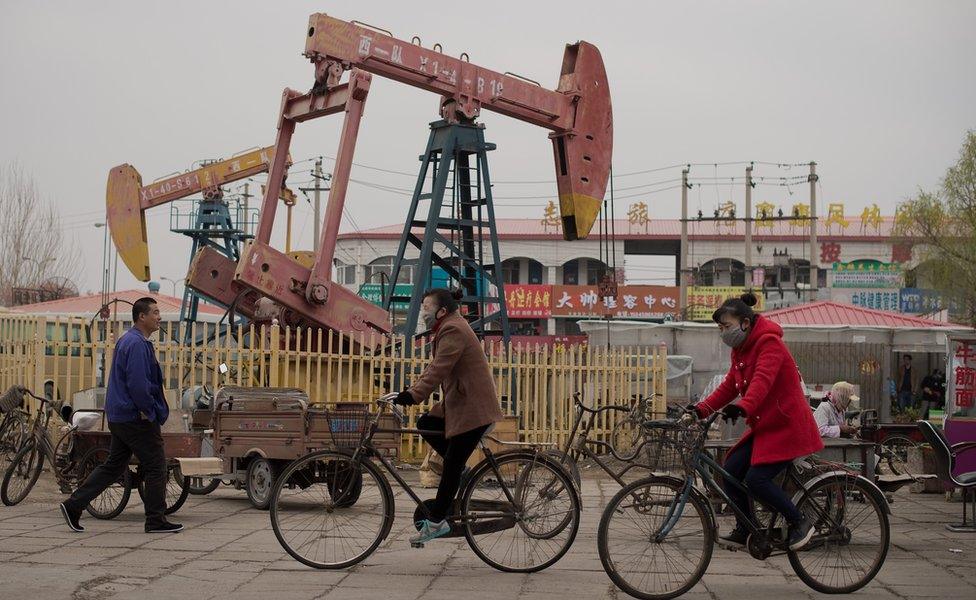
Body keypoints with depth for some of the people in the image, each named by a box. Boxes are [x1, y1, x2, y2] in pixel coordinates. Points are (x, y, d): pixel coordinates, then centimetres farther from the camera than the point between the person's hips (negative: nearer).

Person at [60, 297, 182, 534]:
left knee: (113, 466, 14)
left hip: (119, 416, 10)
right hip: (137, 419, -10)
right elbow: (137, 384, -24)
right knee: (155, 467, -1)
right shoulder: (137, 344, -17)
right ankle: (156, 521, 5)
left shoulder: (127, 340, 17)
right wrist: (149, 411, -13)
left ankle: (73, 506, 12)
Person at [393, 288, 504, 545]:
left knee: (451, 466, -5)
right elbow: (434, 368, 17)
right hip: (458, 403, 10)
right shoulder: (450, 328, 17)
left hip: (472, 407, -10)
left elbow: (438, 370, -26)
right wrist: (410, 391, 10)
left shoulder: (453, 331, -17)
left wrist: (413, 396, -29)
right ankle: (459, 469, 14)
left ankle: (436, 522, 1)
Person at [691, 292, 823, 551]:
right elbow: (729, 386, 12)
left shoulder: (769, 343, -16)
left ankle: (800, 523, -2)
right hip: (763, 427, 9)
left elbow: (763, 380, -32)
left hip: (786, 426, -9)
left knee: (756, 479, -19)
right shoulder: (740, 350, 13)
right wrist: (701, 410, -2)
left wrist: (742, 407, -48)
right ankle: (743, 530, 11)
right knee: (731, 470, -2)